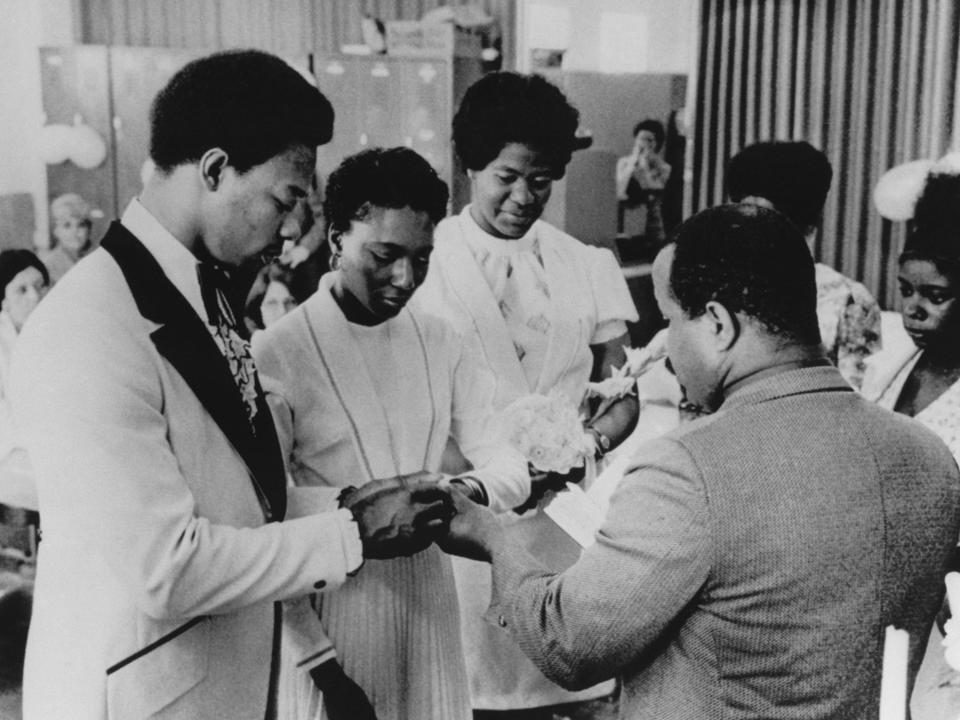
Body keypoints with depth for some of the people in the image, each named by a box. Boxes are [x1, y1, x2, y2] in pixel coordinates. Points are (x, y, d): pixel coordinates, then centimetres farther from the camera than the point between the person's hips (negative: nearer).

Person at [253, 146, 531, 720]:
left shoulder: (442, 344, 2)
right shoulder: (277, 357, -13)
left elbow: (511, 464, 2)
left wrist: (470, 490, -20)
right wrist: (317, 662, -14)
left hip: (431, 607, 5)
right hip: (328, 616, -4)